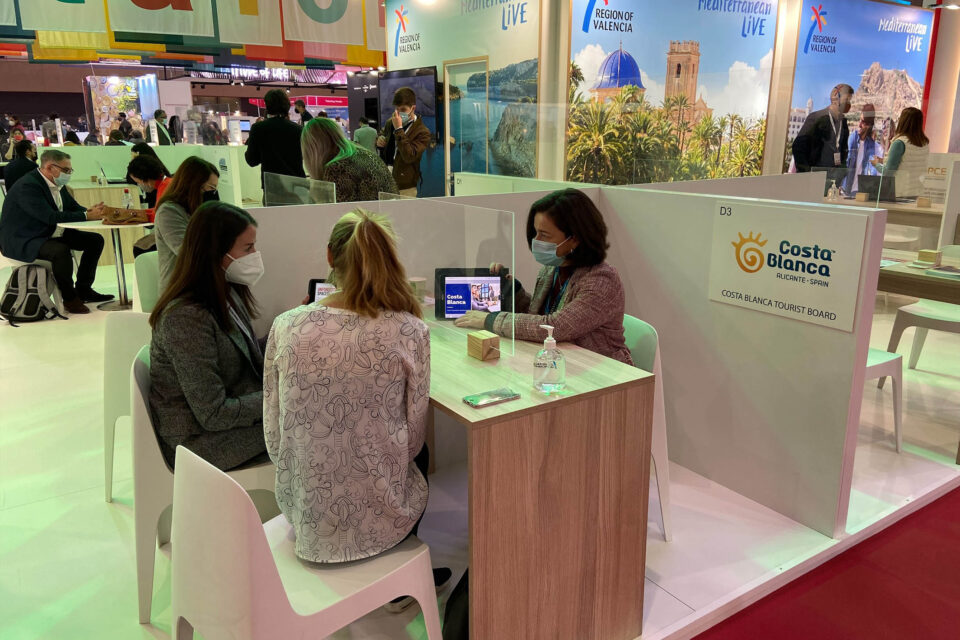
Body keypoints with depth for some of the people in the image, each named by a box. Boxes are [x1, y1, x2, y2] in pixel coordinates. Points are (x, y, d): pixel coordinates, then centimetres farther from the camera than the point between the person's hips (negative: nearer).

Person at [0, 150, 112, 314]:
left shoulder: (57, 184, 7)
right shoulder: (28, 186, -23)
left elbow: (74, 207, 12)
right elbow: (50, 216, -32)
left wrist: (89, 211, -12)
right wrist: (86, 216, -30)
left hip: (50, 234, 10)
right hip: (21, 241, -10)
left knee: (95, 240, 5)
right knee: (61, 250, -37)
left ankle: (83, 290, 11)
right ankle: (69, 299, -17)